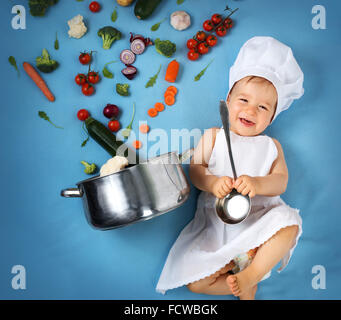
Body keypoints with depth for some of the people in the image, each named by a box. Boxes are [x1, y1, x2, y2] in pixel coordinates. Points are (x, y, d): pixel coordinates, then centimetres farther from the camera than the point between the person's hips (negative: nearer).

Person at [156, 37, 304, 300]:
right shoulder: (213, 136, 10)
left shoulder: (271, 146, 13)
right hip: (217, 222, -1)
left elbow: (281, 181, 1)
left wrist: (256, 184, -21)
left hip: (259, 218, 1)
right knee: (196, 282, -14)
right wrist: (212, 182, -20)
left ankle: (249, 274, -15)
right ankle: (244, 288, 8)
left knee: (288, 224, -31)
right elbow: (195, 169, 3)